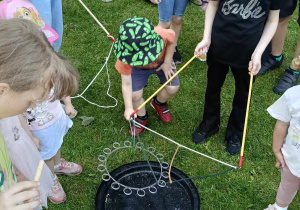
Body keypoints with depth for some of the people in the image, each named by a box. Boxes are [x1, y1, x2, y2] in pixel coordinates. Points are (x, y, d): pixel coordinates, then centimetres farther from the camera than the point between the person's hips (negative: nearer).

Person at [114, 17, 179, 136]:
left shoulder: (161, 35, -44)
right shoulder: (125, 56, -40)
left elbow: (172, 37, -18)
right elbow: (126, 84, -33)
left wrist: (167, 62, -18)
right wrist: (129, 108, -38)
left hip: (161, 60, 1)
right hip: (138, 68, -1)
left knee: (172, 88, -12)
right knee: (135, 95, -16)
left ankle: (159, 103, 24)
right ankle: (141, 117, 18)